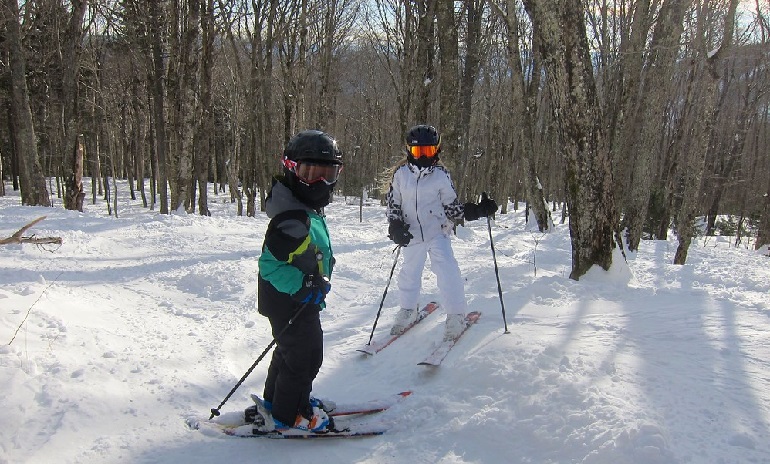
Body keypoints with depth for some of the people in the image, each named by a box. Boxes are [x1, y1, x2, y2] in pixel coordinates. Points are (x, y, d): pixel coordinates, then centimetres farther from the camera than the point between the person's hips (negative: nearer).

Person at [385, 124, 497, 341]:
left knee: (447, 271, -16)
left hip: (437, 232, -2)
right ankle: (407, 311, 36)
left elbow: (452, 206, 3)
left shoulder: (441, 175, -2)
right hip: (412, 234, 2)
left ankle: (456, 315, -1)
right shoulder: (400, 173, 0)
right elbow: (393, 202, 8)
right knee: (409, 273, 12)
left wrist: (478, 210, -10)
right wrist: (395, 225, -6)